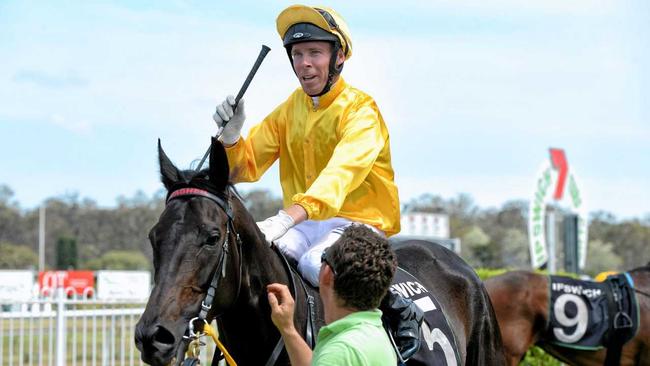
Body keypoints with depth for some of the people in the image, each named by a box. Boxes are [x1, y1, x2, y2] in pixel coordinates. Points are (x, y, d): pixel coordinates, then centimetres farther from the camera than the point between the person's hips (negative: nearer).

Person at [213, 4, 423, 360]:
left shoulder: (360, 110, -12)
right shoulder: (290, 108, 9)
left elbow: (341, 174, -29)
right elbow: (248, 166, 6)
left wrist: (287, 218, -44)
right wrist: (231, 135, -18)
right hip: (305, 223, 6)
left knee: (315, 263, -34)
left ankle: (400, 310, -13)